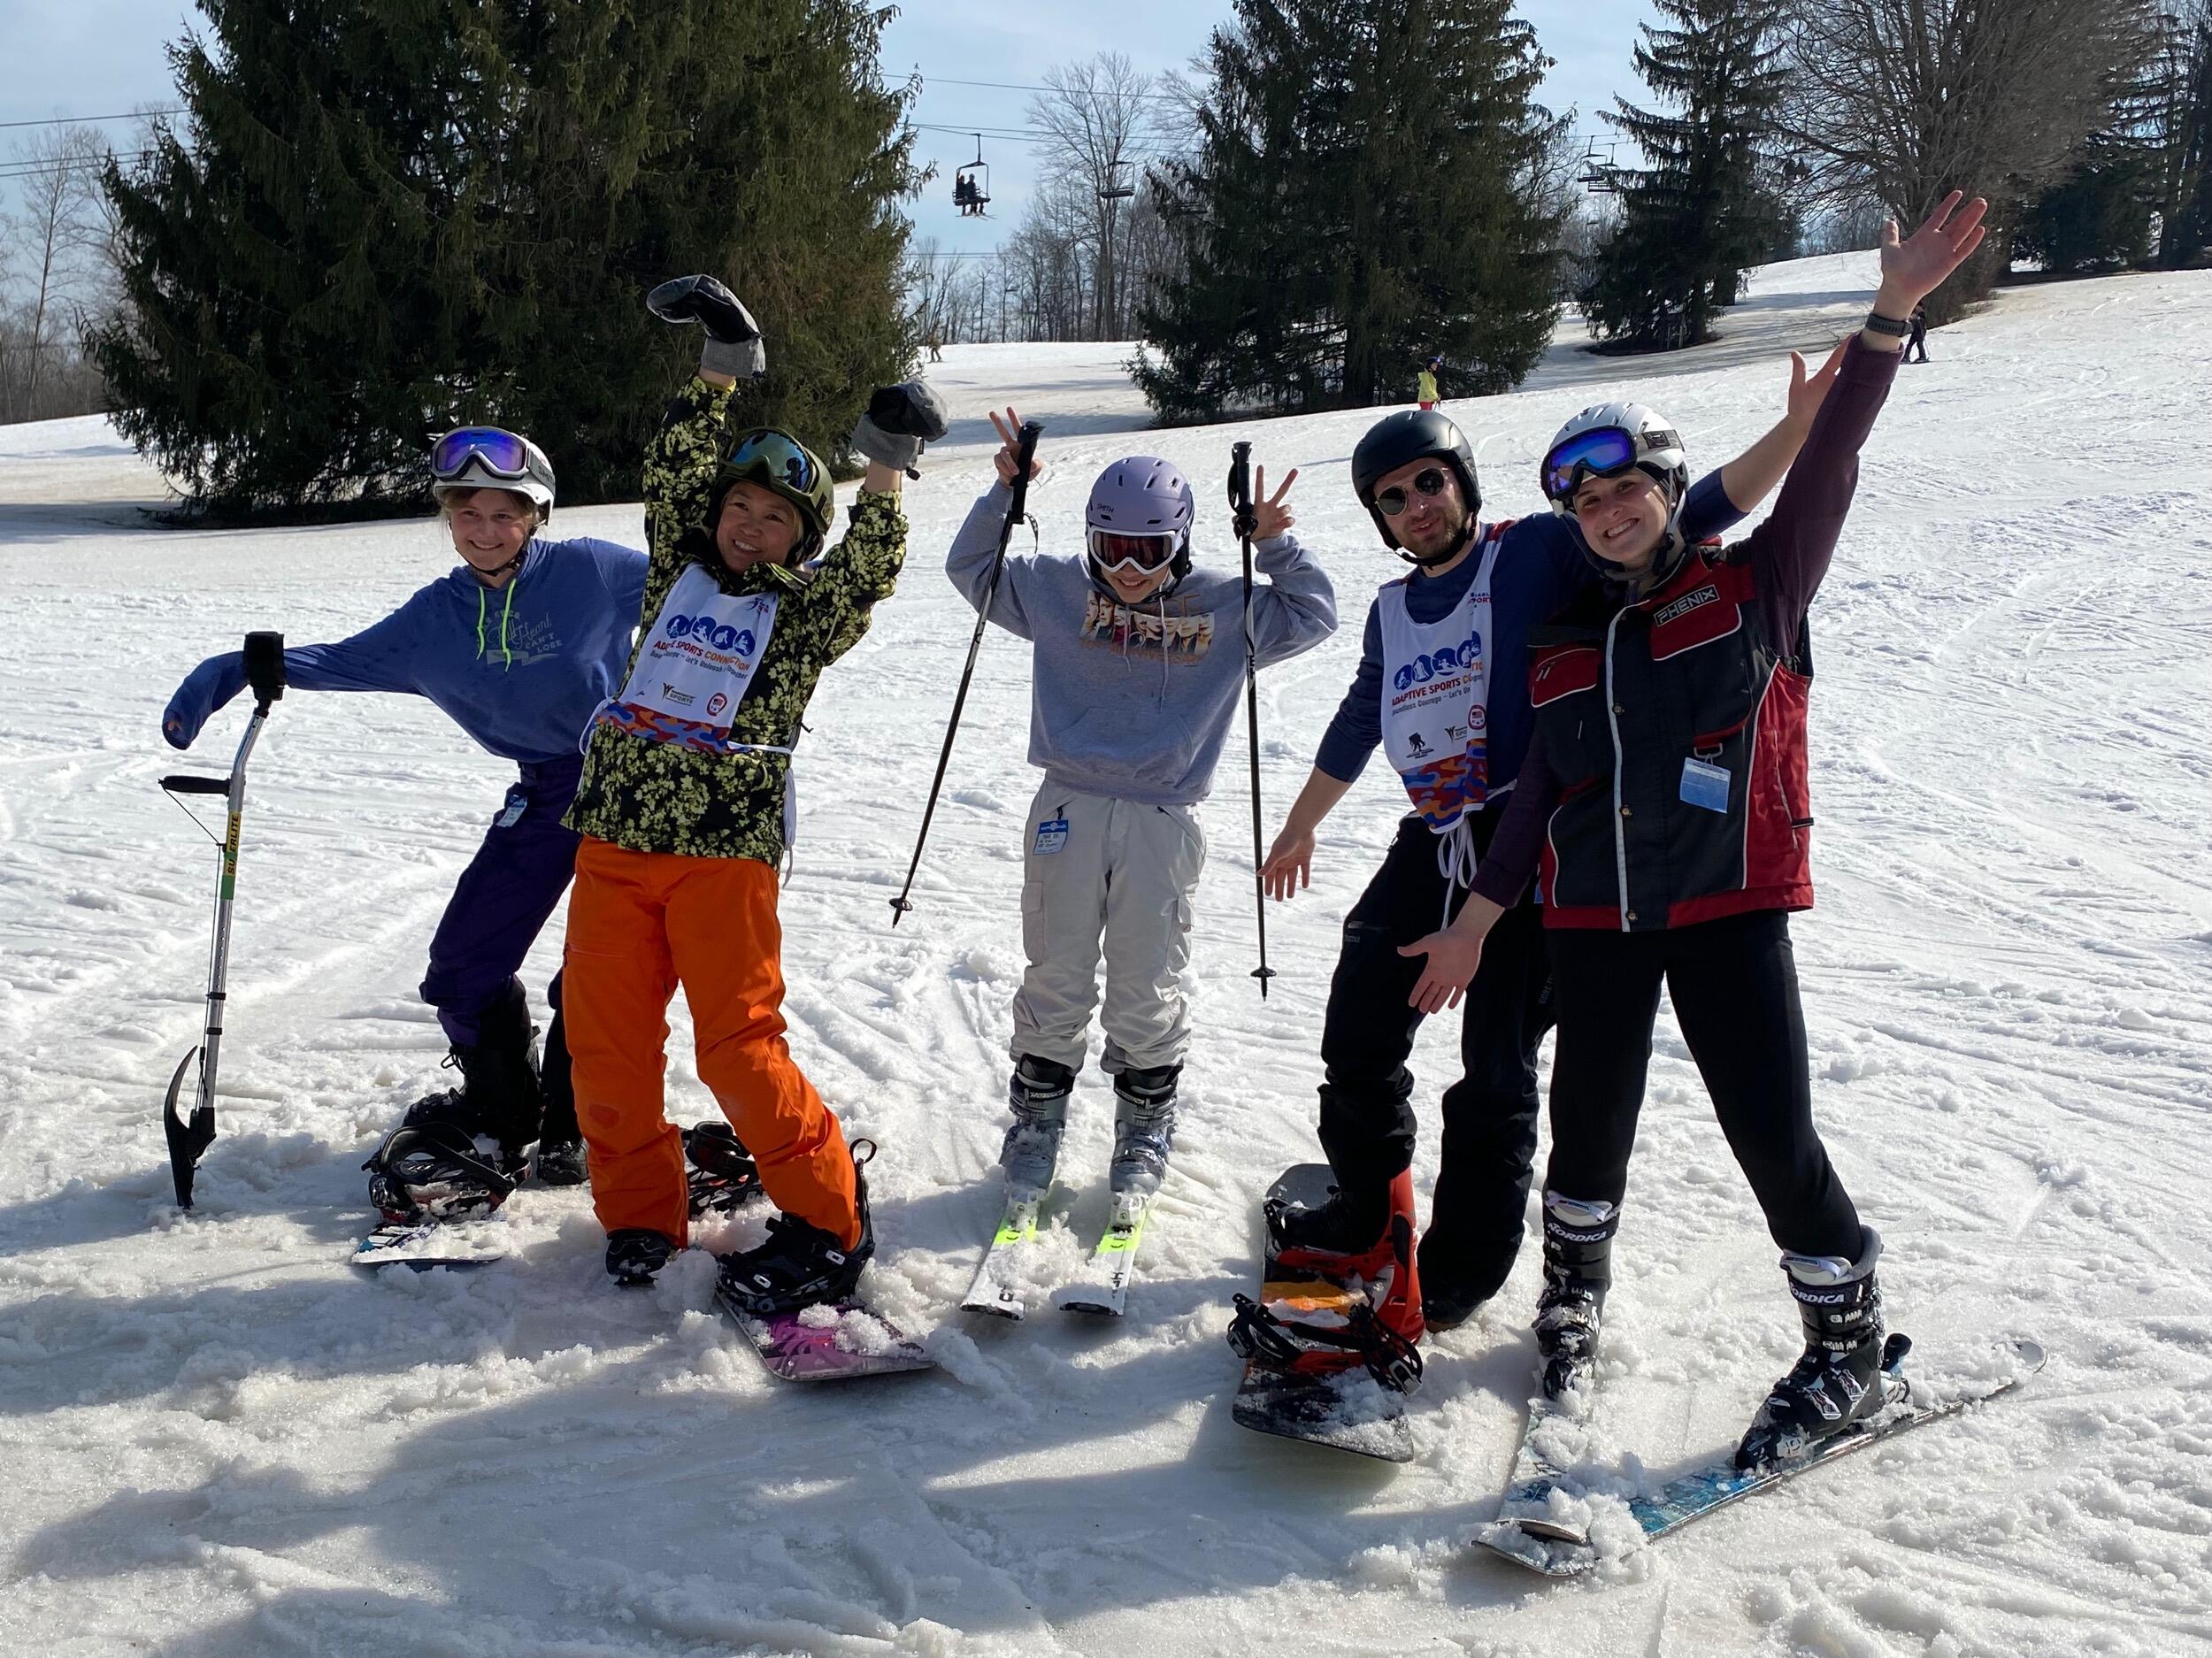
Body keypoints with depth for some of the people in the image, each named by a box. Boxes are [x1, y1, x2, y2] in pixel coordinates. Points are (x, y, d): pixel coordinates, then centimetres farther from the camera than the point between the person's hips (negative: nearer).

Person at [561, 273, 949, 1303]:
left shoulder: (806, 610, 5)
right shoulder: (680, 569, 14)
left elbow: (869, 570, -12)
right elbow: (673, 468, 7)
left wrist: (884, 475, -20)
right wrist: (723, 370, 0)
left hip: (726, 854, -4)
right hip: (616, 840, 4)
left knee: (741, 1045, -8)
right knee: (605, 1041, 3)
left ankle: (828, 1218, 6)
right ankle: (641, 1218, 18)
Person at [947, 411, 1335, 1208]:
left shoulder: (1224, 607, 1)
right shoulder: (1058, 590, 3)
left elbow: (1312, 616, 8)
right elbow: (973, 570, 13)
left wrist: (1273, 545, -5)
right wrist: (1004, 493, 0)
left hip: (1162, 823, -1)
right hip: (1069, 812, 1)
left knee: (1147, 992, 7)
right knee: (1055, 982, 8)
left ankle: (1144, 1136, 25)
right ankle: (1036, 1124, 25)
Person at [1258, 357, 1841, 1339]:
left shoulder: (1538, 552, -4)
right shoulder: (1392, 611, 14)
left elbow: (1677, 521, -12)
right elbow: (1356, 725, 27)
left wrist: (1795, 431, -26)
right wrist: (1298, 829, 37)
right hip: (1431, 846, 6)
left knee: (1496, 1066, -3)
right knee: (1358, 1037, 9)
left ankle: (1465, 1265, 12)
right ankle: (1369, 1210, 32)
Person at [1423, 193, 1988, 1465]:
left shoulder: (1754, 588, 2)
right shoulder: (1565, 646, 12)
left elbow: (1828, 469, -9)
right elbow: (1542, 791, 15)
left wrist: (1891, 315, -19)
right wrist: (1477, 920, 13)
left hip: (1731, 907, -4)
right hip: (1594, 917, 4)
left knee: (1773, 1133, -5)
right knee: (1593, 1122, 10)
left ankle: (1850, 1353, 14)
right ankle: (1574, 1296, 36)